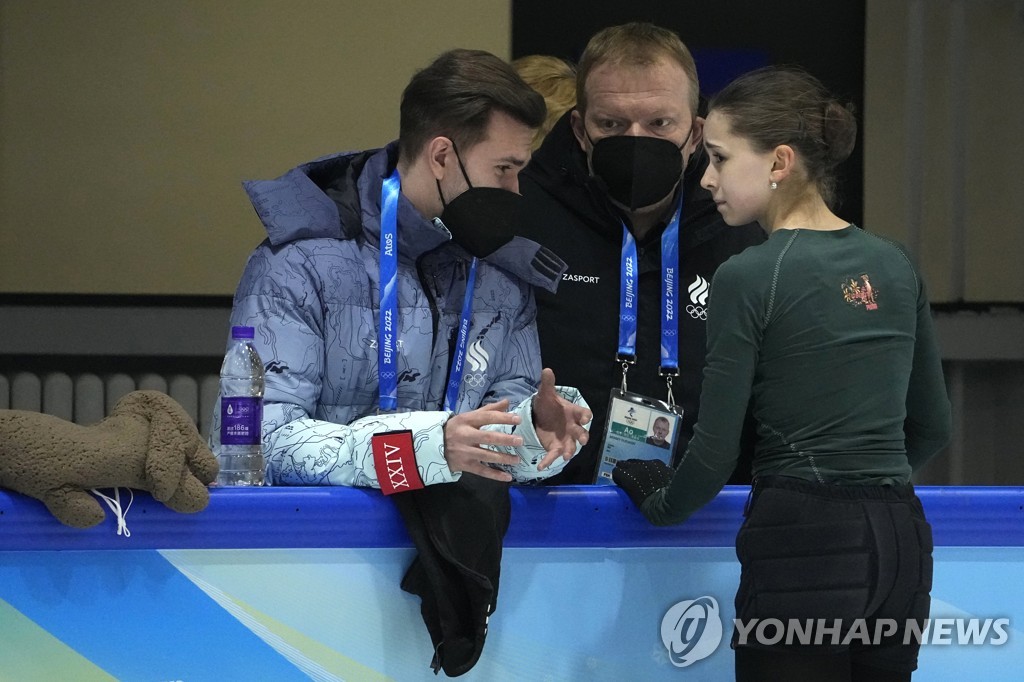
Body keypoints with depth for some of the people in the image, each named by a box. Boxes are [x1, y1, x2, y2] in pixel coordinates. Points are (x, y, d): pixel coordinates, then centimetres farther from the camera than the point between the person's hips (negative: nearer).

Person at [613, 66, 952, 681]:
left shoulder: (749, 278, -9)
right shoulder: (894, 265, 9)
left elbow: (716, 450, -7)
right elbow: (932, 428, 16)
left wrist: (659, 503, 11)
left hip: (805, 544, -7)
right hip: (902, 540, 7)